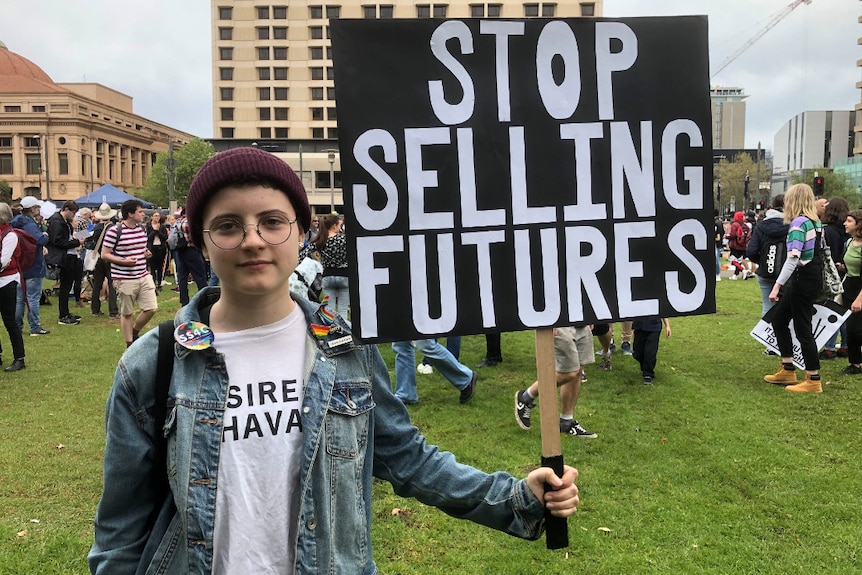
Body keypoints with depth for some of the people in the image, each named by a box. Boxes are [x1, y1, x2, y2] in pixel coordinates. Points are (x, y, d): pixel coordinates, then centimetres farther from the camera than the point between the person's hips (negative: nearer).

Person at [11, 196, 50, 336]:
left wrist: (41, 247, 9)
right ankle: (35, 328, 2)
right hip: (33, 267, -9)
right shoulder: (29, 224, -20)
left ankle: (17, 326, 21)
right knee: (33, 298, -3)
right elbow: (41, 240, -35)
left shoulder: (18, 222, 10)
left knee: (19, 297, 15)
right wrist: (45, 235, -14)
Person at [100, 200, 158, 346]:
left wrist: (147, 253, 2)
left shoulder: (142, 228, 9)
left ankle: (134, 332, 26)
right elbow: (104, 254, -10)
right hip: (125, 279, -6)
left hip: (144, 276, 6)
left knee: (152, 308, 1)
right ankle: (130, 345, 18)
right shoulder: (114, 231, -13)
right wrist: (123, 261, -23)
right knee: (127, 313, 6)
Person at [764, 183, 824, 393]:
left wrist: (778, 286, -26)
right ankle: (787, 370, 23)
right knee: (779, 319, 16)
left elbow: (793, 258, -25)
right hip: (814, 275, 9)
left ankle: (813, 380, 7)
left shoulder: (798, 223, -17)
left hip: (803, 279, -9)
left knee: (802, 327, -1)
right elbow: (821, 250, 15)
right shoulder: (815, 222, 10)